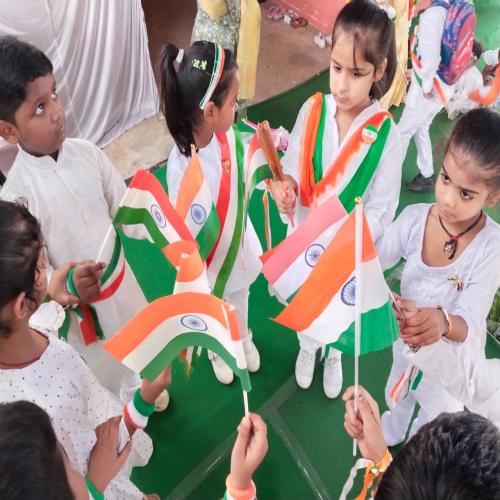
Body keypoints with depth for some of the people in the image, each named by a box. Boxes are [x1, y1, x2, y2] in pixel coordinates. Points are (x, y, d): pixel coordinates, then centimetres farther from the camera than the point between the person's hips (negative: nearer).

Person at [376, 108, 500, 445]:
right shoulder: (414, 218, -26)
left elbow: (469, 323, -35)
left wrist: (443, 322, -57)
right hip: (407, 340, 3)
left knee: (437, 419, 28)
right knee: (397, 396, 33)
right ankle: (390, 436, 68)